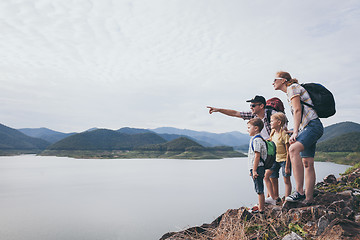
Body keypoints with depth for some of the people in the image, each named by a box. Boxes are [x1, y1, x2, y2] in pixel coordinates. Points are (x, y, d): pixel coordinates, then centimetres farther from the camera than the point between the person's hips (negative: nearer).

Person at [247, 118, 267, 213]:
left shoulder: (256, 140, -15)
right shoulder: (255, 139, 17)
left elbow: (257, 156, -20)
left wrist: (254, 170, -21)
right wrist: (253, 170, 24)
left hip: (257, 168, -10)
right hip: (257, 168, 10)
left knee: (259, 190, -3)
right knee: (259, 190, 17)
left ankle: (261, 210, 3)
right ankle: (260, 207, 27)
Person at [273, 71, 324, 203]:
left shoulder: (292, 88, -3)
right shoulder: (289, 92, 24)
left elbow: (297, 110, -13)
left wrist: (295, 132, -18)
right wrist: (295, 132, 23)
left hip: (313, 126, -10)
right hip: (306, 128, 11)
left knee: (293, 149, -31)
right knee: (307, 163, 5)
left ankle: (300, 191, -32)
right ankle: (309, 198, 6)